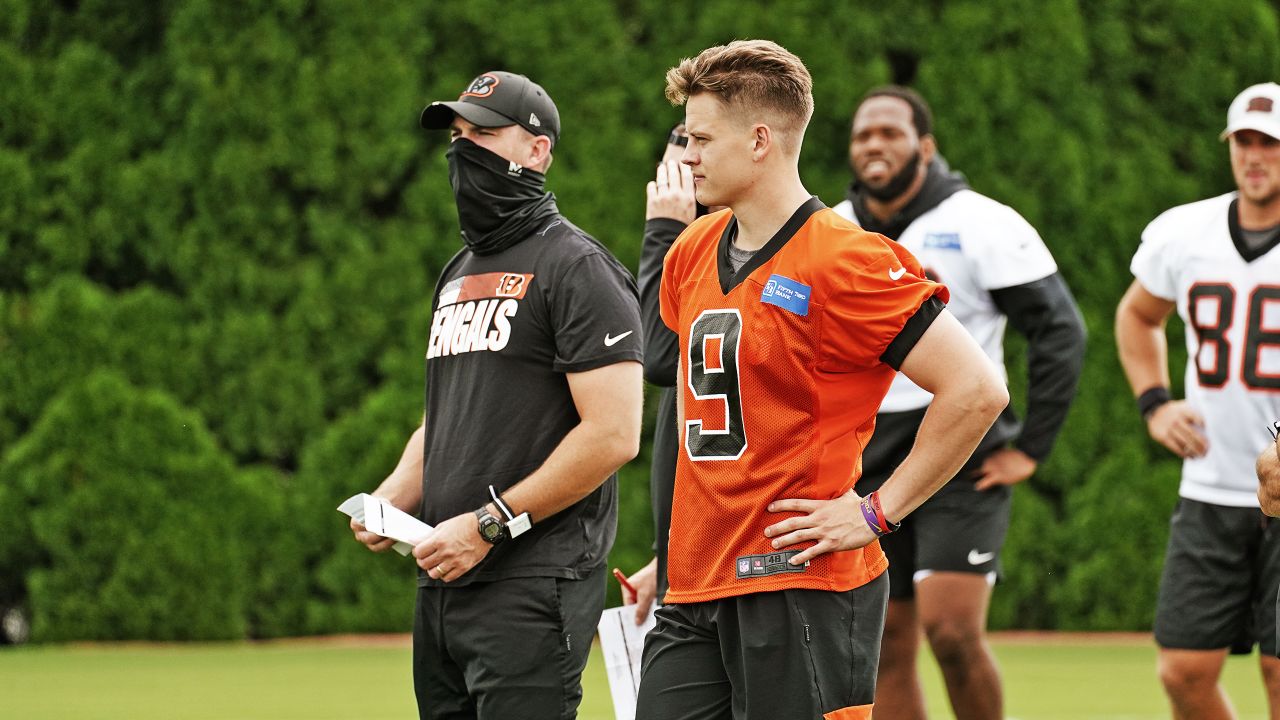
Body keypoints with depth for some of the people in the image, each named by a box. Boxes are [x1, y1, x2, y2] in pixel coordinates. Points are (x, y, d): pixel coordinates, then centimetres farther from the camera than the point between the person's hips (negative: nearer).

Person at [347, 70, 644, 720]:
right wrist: (388, 502, 7)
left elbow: (613, 434, -16)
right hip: (443, 581, 9)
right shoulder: (458, 275, 21)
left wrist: (489, 524, -16)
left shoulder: (577, 268, -7)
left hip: (534, 586, -9)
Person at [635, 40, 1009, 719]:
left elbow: (978, 390, -17)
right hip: (697, 588, 7)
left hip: (799, 587, -7)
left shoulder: (841, 262, -12)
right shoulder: (692, 252, 12)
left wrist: (877, 512, -13)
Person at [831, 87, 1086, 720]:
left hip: (962, 459, -5)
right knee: (886, 648, 4)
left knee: (952, 631, -18)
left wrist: (1029, 449, -9)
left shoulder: (981, 226, -7)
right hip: (871, 470, 5)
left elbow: (1060, 332, -7)